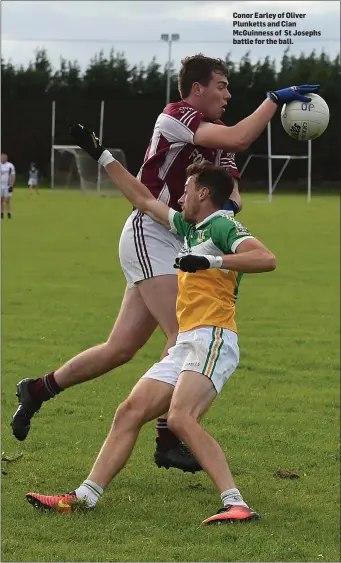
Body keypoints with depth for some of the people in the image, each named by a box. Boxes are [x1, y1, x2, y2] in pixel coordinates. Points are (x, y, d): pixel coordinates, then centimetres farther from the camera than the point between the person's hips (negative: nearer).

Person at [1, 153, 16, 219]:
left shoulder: (10, 166, -4)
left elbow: (12, 176, -4)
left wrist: (11, 186, -11)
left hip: (8, 186, -3)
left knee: (7, 200, -5)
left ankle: (9, 213, -1)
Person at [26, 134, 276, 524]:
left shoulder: (221, 225, -3)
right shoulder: (188, 226, 24)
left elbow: (266, 259, -19)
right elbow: (143, 200, 34)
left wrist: (210, 260, -24)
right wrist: (101, 156, 36)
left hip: (213, 338, -10)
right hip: (186, 344, 10)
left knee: (180, 418, -28)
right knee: (129, 412, 2)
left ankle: (236, 504, -33)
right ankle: (85, 497, 0)